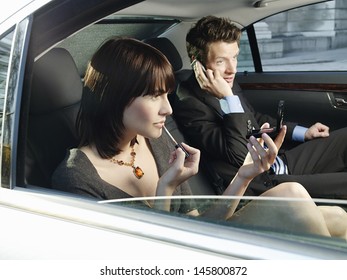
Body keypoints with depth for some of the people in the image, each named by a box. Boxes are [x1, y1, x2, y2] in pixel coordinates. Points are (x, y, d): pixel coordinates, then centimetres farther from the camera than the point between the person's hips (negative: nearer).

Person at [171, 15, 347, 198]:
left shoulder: (229, 84, 5)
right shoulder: (187, 104, -19)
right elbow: (239, 155, -26)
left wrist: (303, 133, 20)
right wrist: (228, 98, -23)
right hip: (259, 186, -9)